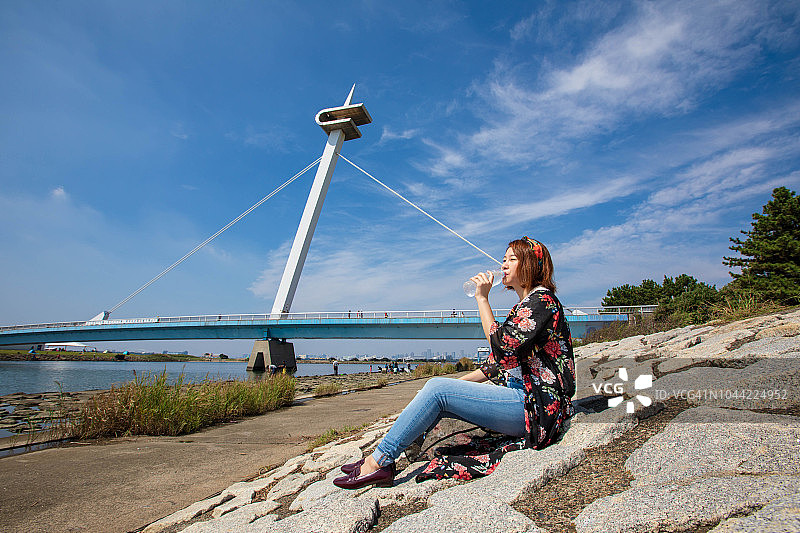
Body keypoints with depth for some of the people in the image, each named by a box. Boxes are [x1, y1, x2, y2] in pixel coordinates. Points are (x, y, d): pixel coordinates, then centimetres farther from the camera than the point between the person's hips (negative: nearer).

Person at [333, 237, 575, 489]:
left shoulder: (542, 299, -10)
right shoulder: (523, 307, 20)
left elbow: (502, 347, -22)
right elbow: (498, 364, 20)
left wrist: (482, 298, -15)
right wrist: (457, 383, 12)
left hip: (537, 407, -9)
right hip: (519, 396, 9)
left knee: (437, 388, -17)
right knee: (438, 392, -1)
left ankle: (379, 461, -9)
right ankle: (378, 459, 2)